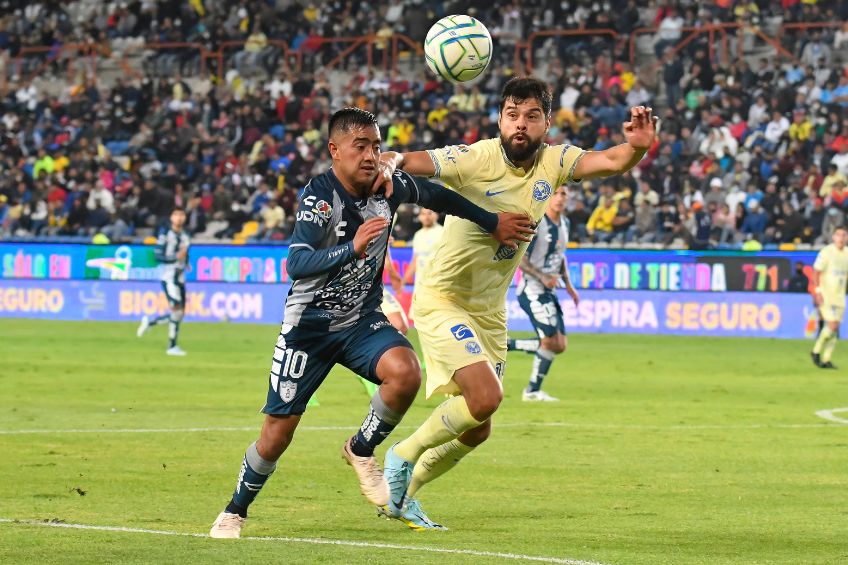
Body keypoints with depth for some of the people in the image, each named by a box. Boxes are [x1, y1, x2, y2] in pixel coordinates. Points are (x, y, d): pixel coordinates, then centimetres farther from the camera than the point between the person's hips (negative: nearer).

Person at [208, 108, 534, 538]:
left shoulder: (390, 185, -8)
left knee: (405, 373, -26)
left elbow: (436, 195, 14)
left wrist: (491, 222, 17)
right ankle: (234, 511, 23)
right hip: (310, 325, -4)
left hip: (362, 321, 4)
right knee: (278, 432, -1)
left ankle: (361, 450, 1)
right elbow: (297, 264, -35)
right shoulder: (319, 196, -22)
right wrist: (352, 248, -49)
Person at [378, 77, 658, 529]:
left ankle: (400, 495, 29)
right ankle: (401, 456, -1)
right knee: (486, 396, -24)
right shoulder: (474, 159, -19)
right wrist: (388, 165, -54)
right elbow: (411, 162, -30)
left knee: (477, 431, 10)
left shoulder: (553, 161, -5)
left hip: (490, 312, 7)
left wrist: (637, 146, -41)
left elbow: (611, 162, -18)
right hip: (443, 300, -6)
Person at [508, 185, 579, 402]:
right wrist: (543, 278, -24)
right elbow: (520, 259, -16)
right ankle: (533, 390, 2)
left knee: (560, 345, 3)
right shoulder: (535, 223, -15)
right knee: (551, 341, -14)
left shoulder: (564, 223, 11)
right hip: (532, 291, -9)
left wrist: (568, 285, 17)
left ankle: (505, 345, 15)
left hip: (548, 292, 9)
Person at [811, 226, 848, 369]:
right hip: (825, 296, -6)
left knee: (835, 328, 2)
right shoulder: (826, 252, -9)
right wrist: (818, 291, -18)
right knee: (832, 325, -15)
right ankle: (816, 351, 3)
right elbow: (816, 272, -11)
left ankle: (826, 360, 7)